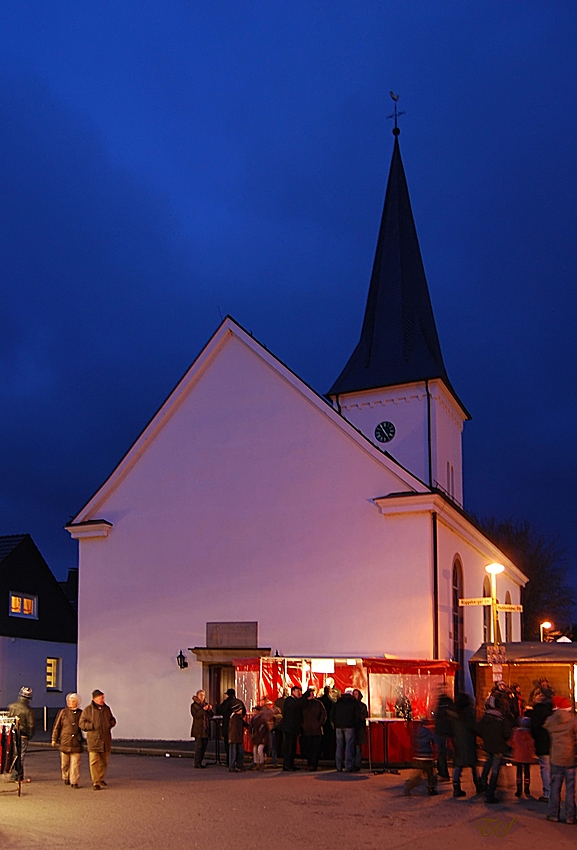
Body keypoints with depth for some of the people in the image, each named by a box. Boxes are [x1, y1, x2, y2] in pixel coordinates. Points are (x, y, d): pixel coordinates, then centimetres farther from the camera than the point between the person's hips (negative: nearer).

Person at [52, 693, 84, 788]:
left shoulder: (80, 713, 7)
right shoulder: (63, 712, 4)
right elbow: (56, 726, 6)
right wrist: (54, 739, 4)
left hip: (76, 743, 0)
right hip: (65, 742, 0)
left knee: (75, 764, -5)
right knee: (65, 763, 9)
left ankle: (74, 782, -3)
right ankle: (66, 778, 30)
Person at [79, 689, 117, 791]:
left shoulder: (106, 708, 10)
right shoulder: (88, 710, -4)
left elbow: (112, 720, 23)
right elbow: (81, 723, -5)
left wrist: (110, 724, 1)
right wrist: (93, 726, -17)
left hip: (105, 740, 5)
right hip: (93, 739, -5)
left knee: (104, 761, 12)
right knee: (94, 761, -11)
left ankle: (101, 779, 28)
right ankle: (96, 783, -8)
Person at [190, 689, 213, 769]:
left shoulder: (206, 704, 15)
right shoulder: (194, 705, -1)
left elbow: (211, 715, 11)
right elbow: (196, 715, -14)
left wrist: (210, 710, -9)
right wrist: (203, 710, -22)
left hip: (205, 729, 6)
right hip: (198, 729, -6)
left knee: (204, 746, 6)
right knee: (199, 746, -9)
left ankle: (200, 763, 15)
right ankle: (197, 764, -5)